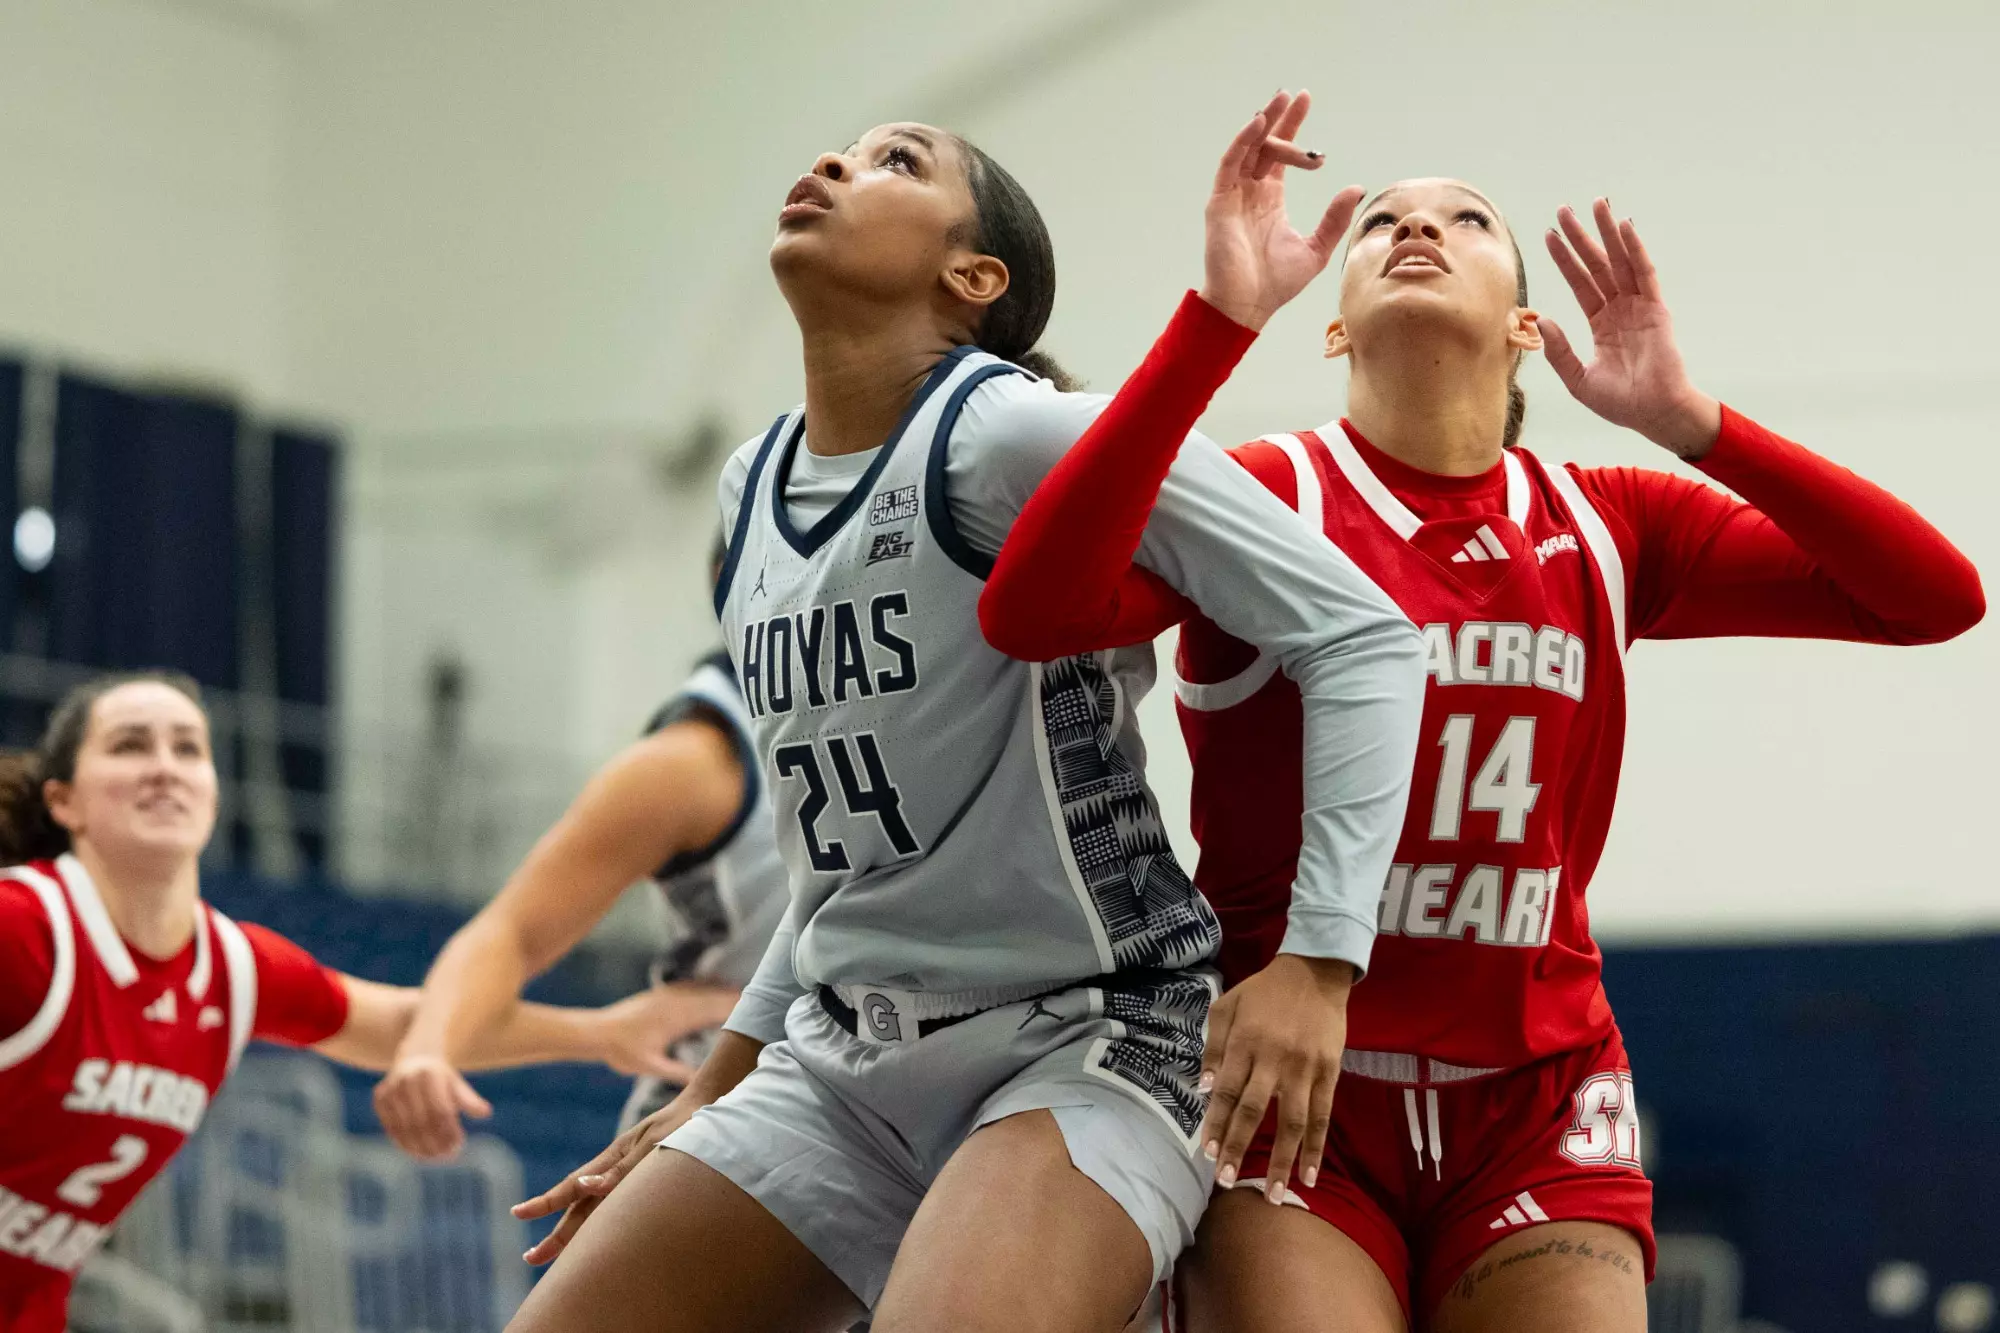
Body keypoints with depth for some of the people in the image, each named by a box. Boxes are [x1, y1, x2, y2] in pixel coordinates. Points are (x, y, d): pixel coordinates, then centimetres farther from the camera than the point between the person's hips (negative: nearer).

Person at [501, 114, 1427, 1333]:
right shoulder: (754, 489, 12)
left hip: (1084, 1039, -8)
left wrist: (1319, 957, -23)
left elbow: (1362, 639, -15)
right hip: (837, 1061, 8)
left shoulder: (1022, 434, -12)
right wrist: (717, 1092, 23)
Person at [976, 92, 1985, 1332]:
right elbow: (1032, 611, -25)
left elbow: (1938, 597, -2)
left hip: (1534, 1112, 3)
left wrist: (1692, 421, -11)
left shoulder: (1604, 527, 6)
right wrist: (1222, 315, -26)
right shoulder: (1268, 495, -4)